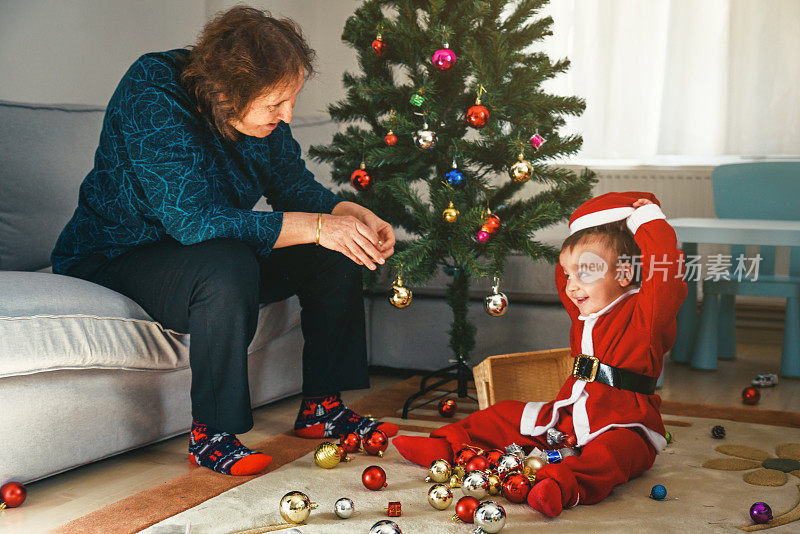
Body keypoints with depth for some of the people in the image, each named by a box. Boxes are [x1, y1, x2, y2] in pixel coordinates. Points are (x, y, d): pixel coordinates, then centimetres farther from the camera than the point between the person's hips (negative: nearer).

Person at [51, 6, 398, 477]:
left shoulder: (261, 109, -8)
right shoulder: (152, 100, -31)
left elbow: (294, 185, 1)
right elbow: (193, 219, -38)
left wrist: (356, 216, -19)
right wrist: (317, 227, -40)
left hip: (213, 247, 8)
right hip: (113, 260, -7)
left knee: (335, 256, -7)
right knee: (227, 266, -38)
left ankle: (323, 408, 2)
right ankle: (209, 436, -24)